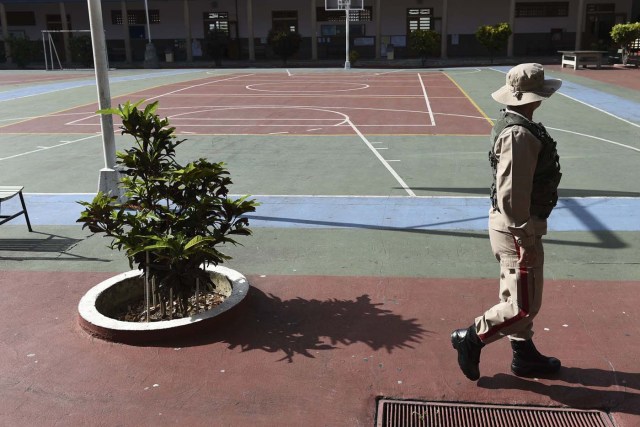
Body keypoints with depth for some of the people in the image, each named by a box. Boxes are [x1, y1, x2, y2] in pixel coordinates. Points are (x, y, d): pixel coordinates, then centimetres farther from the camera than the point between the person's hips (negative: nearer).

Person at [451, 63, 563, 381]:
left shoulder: (512, 123, 7)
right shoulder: (520, 134, -25)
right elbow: (511, 194, -27)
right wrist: (526, 239, -21)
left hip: (516, 225, 10)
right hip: (517, 229, -10)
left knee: (518, 297, 21)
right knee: (524, 305, 1)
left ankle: (524, 354, 36)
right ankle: (471, 338, 13)